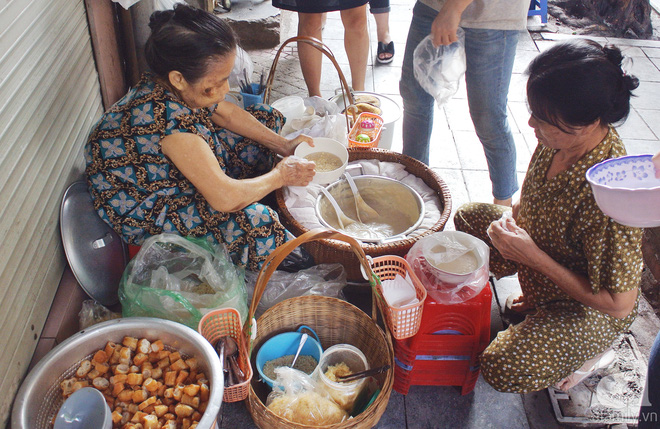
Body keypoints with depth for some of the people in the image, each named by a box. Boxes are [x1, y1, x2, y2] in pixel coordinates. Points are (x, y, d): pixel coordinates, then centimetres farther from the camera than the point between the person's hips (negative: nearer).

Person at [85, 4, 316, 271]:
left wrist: (284, 146, -1)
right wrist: (280, 176, -21)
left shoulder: (176, 87, -14)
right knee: (254, 223, -33)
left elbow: (229, 114, 5)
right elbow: (225, 198, -37)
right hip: (144, 215, -9)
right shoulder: (169, 118, -39)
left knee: (264, 117, 7)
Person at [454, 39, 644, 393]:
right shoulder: (559, 140, -17)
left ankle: (589, 347, 5)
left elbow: (618, 305, -30)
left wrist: (534, 257, -30)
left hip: (590, 305, -7)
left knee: (504, 371, -25)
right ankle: (536, 299, 15)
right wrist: (511, 217, -14)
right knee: (469, 217, 13)